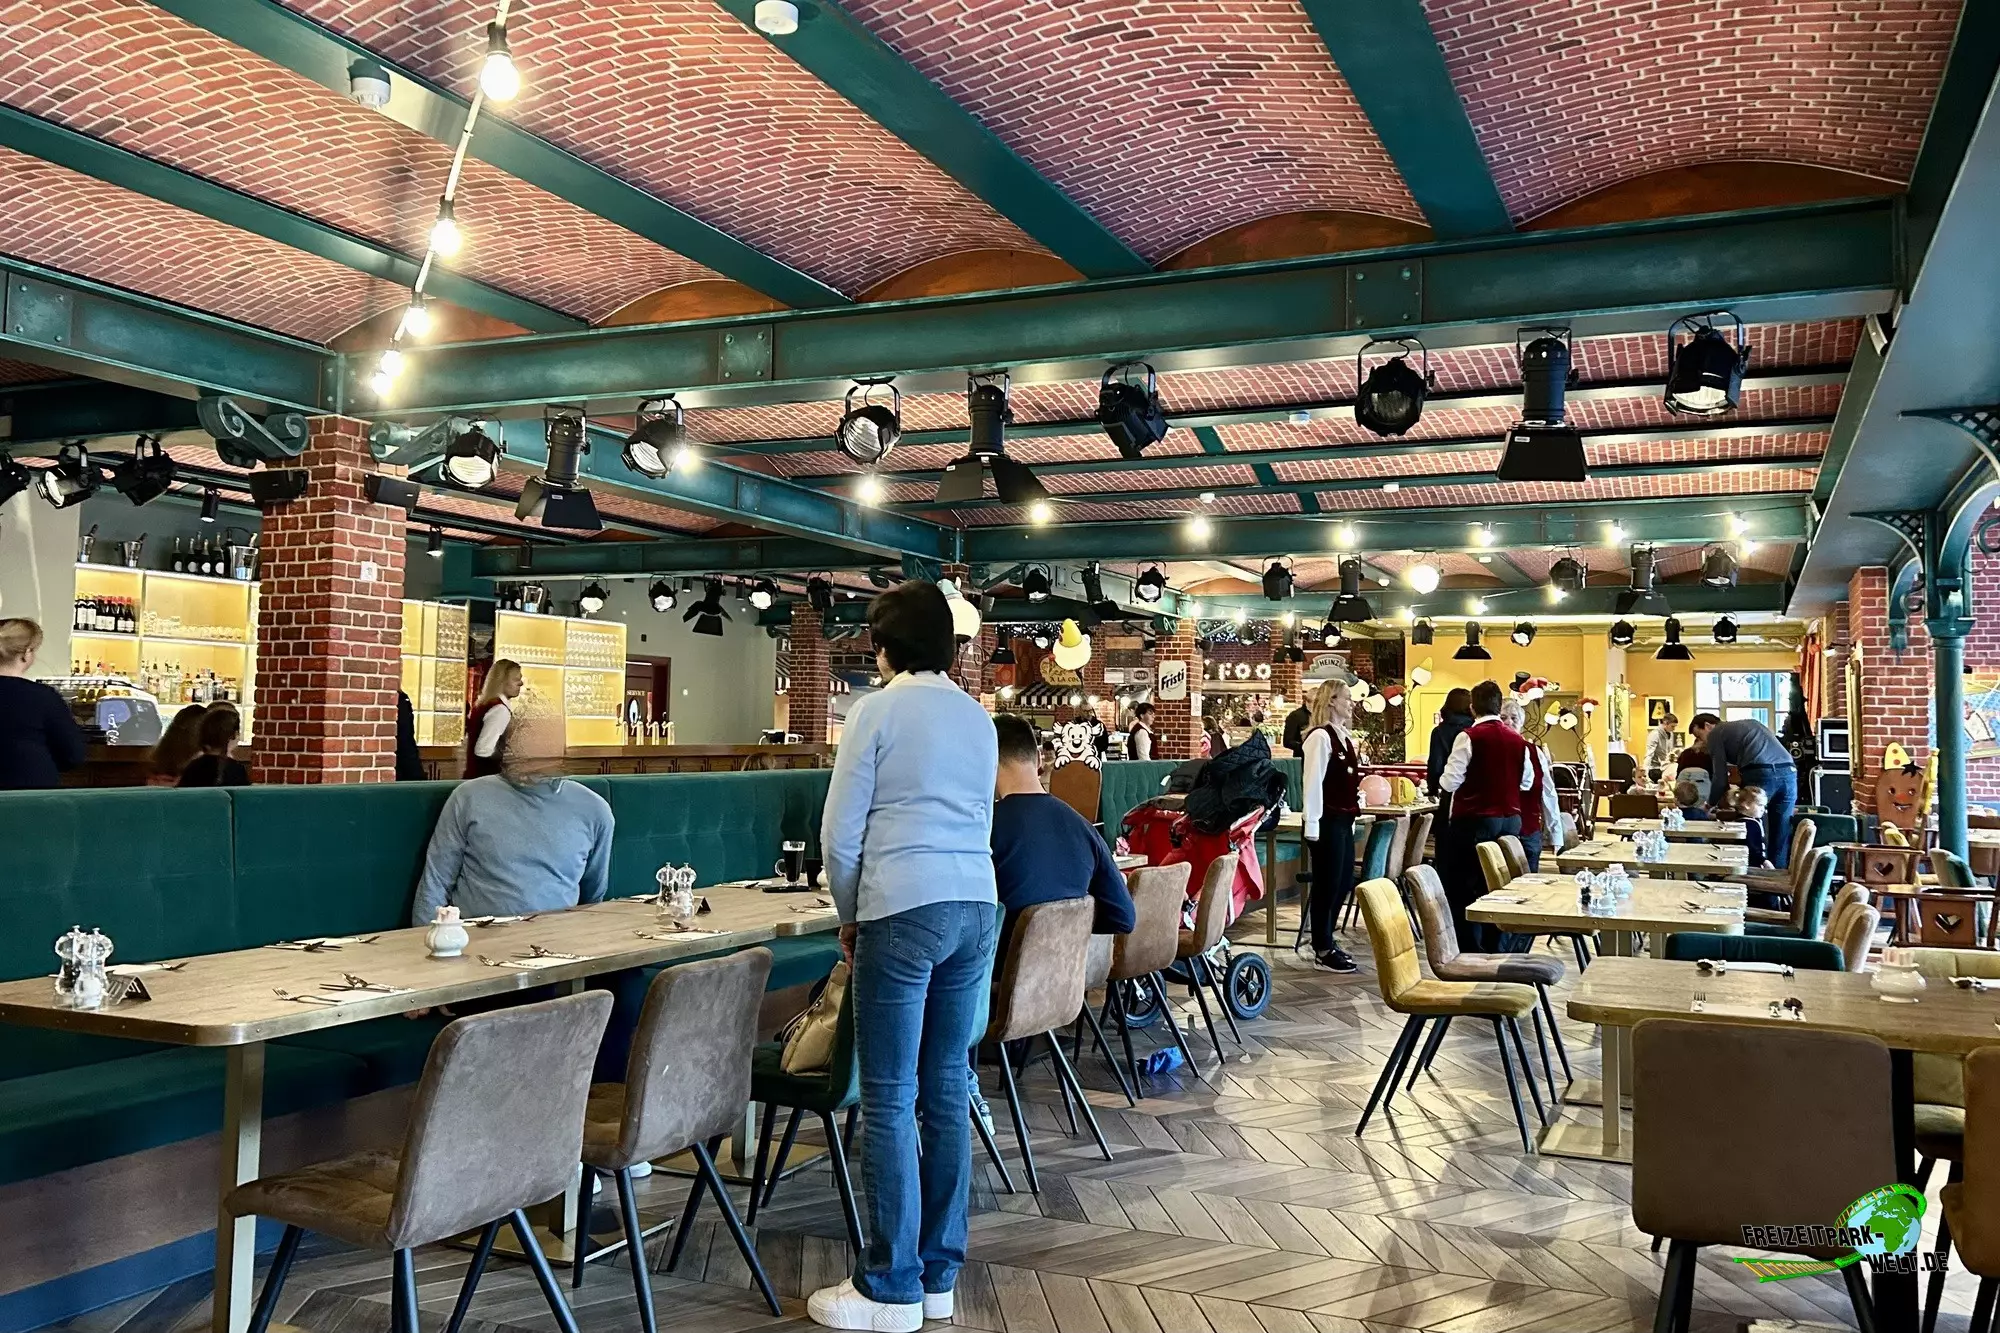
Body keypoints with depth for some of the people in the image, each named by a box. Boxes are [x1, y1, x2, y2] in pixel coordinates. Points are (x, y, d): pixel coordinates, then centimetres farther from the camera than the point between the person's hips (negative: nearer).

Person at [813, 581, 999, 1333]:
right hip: (976, 907, 7)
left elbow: (841, 835, -5)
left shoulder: (878, 710, -3)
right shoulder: (979, 718, 15)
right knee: (945, 1091, 11)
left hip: (904, 911, -6)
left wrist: (850, 916, 10)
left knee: (889, 1100, 0)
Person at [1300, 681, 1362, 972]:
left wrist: (1353, 812, 17)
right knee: (1327, 883, 0)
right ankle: (1323, 949, 10)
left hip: (1344, 819, 9)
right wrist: (1312, 825, -19)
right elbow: (1313, 782, -17)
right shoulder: (1320, 736, -14)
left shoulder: (1345, 737, 14)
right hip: (1327, 820, -9)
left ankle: (1325, 939, 26)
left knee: (1344, 881, 14)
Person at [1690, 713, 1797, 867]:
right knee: (1781, 838, 12)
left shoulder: (1715, 733, 15)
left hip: (1761, 774, -6)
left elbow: (1719, 776, 9)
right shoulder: (1750, 722, 34)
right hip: (1788, 772, 6)